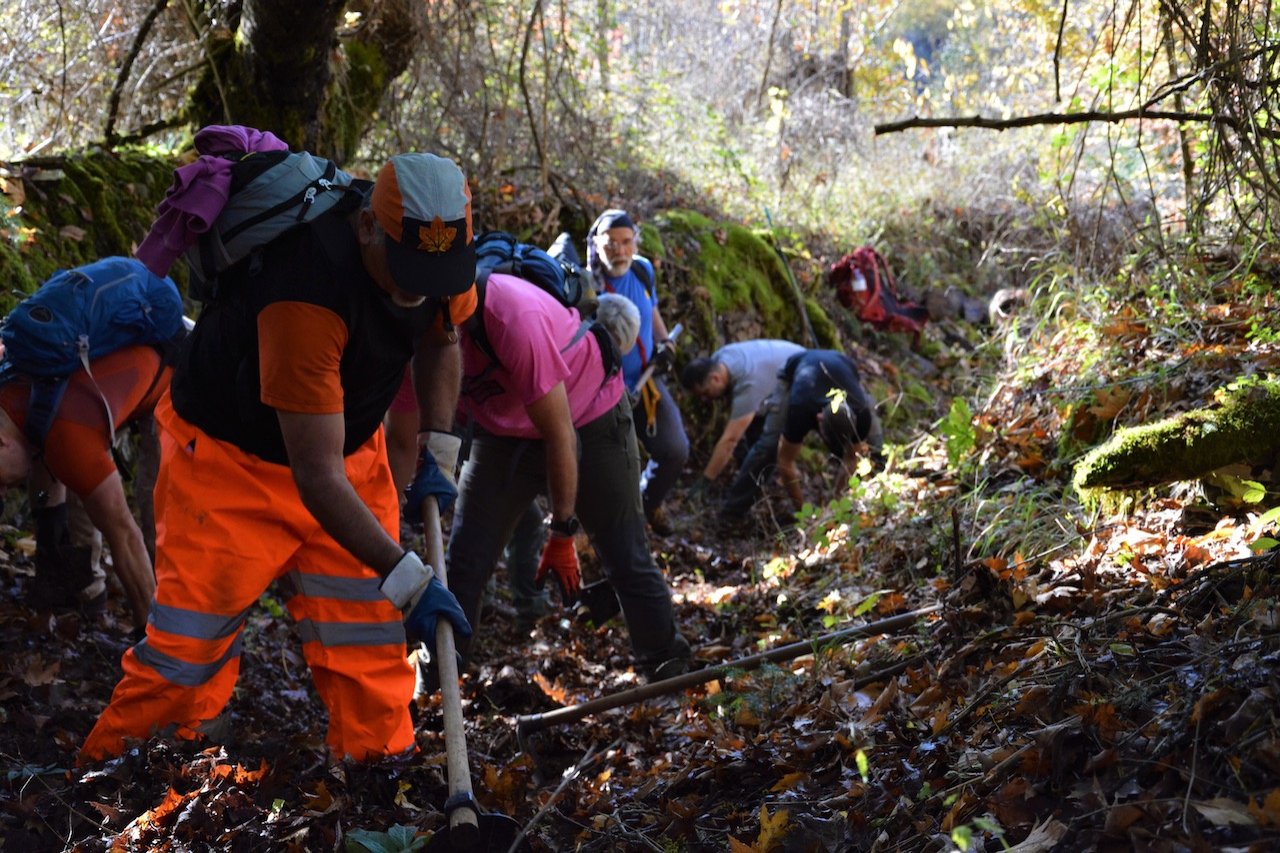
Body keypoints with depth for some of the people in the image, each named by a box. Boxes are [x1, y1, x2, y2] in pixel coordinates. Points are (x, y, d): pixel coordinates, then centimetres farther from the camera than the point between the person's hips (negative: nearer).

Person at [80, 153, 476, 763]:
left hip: (350, 444, 6)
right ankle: (115, 761, 15)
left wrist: (438, 444, -3)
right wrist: (406, 578, -38)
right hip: (229, 459, -6)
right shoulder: (307, 295, -40)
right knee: (193, 637, -3)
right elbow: (317, 476, -38)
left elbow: (440, 339, 9)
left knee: (366, 622, 3)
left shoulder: (438, 247, -18)